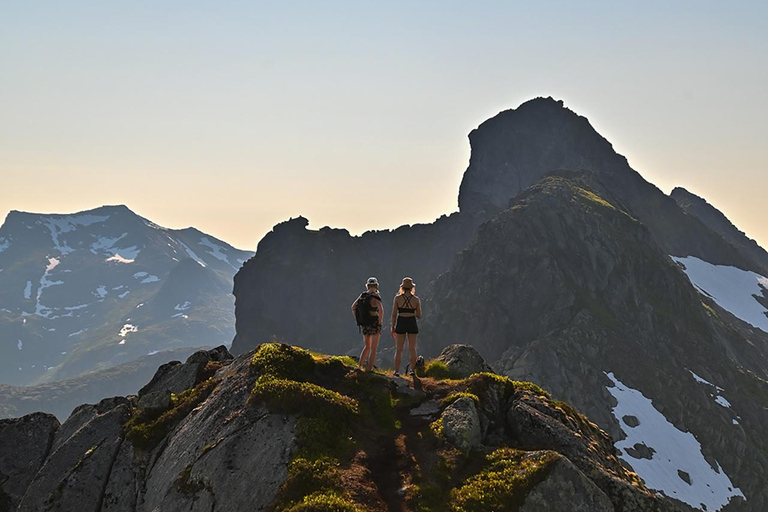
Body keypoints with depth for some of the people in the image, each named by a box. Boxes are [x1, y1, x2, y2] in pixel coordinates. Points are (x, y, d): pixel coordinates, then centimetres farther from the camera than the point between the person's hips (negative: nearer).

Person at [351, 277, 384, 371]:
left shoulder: (362, 295, 4)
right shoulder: (375, 297, -15)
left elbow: (353, 307, 13)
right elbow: (381, 310, -29)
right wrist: (379, 323, -16)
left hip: (364, 324, 6)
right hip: (374, 324, -6)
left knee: (367, 347, 20)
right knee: (373, 349, 3)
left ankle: (360, 366, 10)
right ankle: (369, 369, 0)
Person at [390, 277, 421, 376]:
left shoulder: (397, 298, -4)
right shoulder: (416, 299, -2)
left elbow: (394, 314, -4)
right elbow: (419, 315, 3)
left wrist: (393, 328, 3)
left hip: (401, 324, 0)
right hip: (412, 324, 0)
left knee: (399, 349, 7)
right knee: (412, 349, 11)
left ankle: (396, 371, 5)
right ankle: (412, 370, 11)